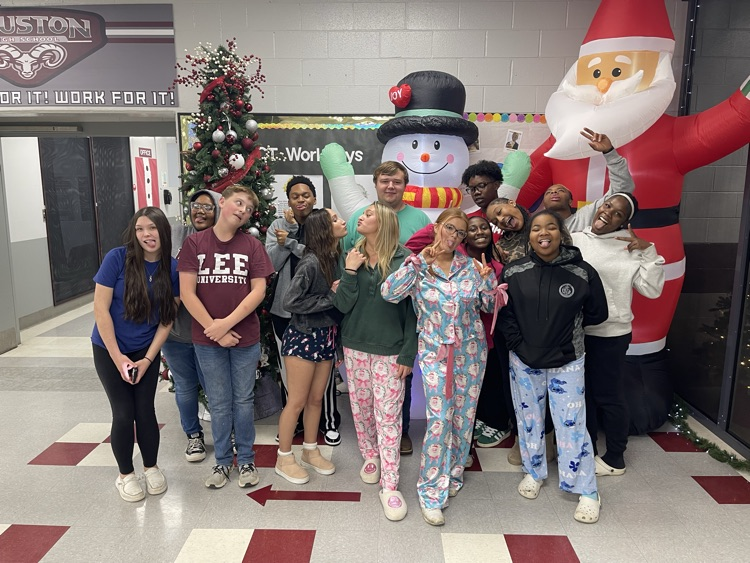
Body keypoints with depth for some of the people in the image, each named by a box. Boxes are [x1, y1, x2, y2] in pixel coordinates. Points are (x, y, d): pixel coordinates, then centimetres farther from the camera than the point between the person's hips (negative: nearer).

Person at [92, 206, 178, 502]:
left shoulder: (172, 267, -9)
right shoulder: (117, 258, -17)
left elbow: (167, 319, -4)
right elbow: (100, 308, -14)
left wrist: (148, 359, -9)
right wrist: (117, 356, -14)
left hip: (146, 351, 2)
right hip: (110, 350, -2)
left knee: (145, 411, 4)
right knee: (123, 413, 1)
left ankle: (151, 468, 28)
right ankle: (125, 474, 24)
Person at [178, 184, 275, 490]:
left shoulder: (252, 245, -1)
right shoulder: (194, 242, -3)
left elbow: (258, 290, -7)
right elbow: (187, 292, -7)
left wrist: (228, 323, -15)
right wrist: (215, 329, -12)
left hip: (245, 337, 0)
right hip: (207, 338, 0)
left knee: (243, 400, 12)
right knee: (219, 403, 12)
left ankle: (246, 459, 29)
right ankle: (222, 460, 31)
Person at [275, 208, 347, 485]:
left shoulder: (336, 258, 1)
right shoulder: (311, 262, -20)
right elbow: (289, 302, -22)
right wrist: (330, 297, -19)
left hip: (326, 337, 7)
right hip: (303, 337, -7)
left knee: (316, 399, 17)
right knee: (297, 402, 5)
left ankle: (310, 451, 35)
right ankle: (284, 459, 24)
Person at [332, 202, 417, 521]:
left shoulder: (403, 259, -7)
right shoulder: (352, 257, 4)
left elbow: (412, 309, -6)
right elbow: (343, 306, -1)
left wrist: (408, 353, -8)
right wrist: (350, 272, -13)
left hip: (389, 350, -4)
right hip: (355, 346, 4)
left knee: (388, 415, -1)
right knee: (360, 407, 14)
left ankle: (389, 486, 8)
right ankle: (370, 457, 37)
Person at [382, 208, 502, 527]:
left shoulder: (470, 266, 2)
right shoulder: (418, 266, -5)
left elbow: (489, 306, 8)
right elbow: (389, 293, -21)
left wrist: (487, 280, -11)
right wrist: (418, 261, -24)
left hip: (471, 351, 3)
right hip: (435, 353, -3)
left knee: (464, 415, 12)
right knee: (439, 420, -7)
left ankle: (454, 474, 35)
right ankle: (431, 492, 8)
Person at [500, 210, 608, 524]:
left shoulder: (582, 273, -9)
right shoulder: (513, 273, -6)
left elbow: (597, 314, 2)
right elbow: (503, 313, 1)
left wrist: (565, 327, -1)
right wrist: (518, 344, -7)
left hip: (567, 363, -2)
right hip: (524, 362, 2)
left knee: (572, 424, 2)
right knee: (529, 419, 16)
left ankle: (587, 492, 20)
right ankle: (534, 472, 38)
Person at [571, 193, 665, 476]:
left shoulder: (630, 248, -7)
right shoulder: (574, 240, 3)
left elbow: (652, 289, -11)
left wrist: (649, 251, -17)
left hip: (610, 334, -4)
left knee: (608, 396, 8)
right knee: (582, 394, 17)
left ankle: (614, 458, 28)